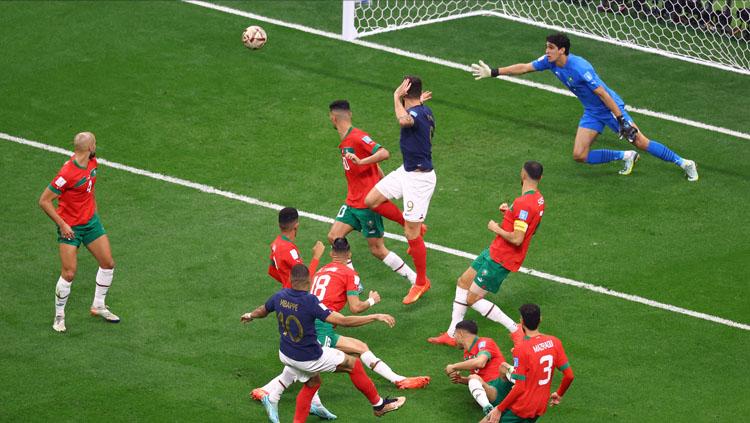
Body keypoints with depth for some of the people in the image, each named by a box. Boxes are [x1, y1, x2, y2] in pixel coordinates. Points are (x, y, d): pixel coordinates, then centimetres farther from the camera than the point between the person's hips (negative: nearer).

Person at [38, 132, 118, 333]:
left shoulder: (92, 162, -3)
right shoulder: (67, 173, -28)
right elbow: (44, 201, -22)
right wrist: (62, 224, -21)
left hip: (91, 221, 8)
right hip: (70, 227, -8)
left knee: (108, 264, 9)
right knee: (69, 274, -8)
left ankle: (98, 306, 28)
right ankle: (59, 316, 12)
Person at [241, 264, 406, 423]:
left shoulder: (280, 296, -8)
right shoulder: (310, 301, -27)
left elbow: (262, 311, 14)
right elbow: (342, 321, -30)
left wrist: (250, 316, 38)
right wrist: (376, 317, -24)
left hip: (285, 355, 6)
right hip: (309, 359, -6)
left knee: (312, 383, 30)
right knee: (352, 364, 11)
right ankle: (378, 404, 24)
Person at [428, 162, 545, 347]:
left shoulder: (524, 203, -27)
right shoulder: (538, 199, 4)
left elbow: (517, 239, -30)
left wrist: (496, 228, -14)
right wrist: (509, 212, 6)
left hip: (500, 259, -10)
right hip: (495, 250, 10)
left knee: (472, 299, -3)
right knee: (463, 282, 17)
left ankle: (516, 330, 2)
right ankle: (452, 334, 23)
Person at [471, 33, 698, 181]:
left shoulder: (580, 67, -30)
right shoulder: (550, 62, -8)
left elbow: (603, 94, -28)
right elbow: (524, 67, 2)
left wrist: (621, 120, -27)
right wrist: (493, 72, -1)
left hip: (611, 108, -8)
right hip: (592, 113, 8)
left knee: (640, 142, -10)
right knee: (579, 155, -3)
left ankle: (684, 163, 5)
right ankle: (625, 157, 12)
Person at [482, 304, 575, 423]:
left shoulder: (521, 349, -19)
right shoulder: (554, 342, -2)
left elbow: (519, 388, -20)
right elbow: (569, 376, 3)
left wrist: (499, 409, -11)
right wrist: (559, 394, 21)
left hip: (520, 409, -7)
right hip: (540, 408, 7)